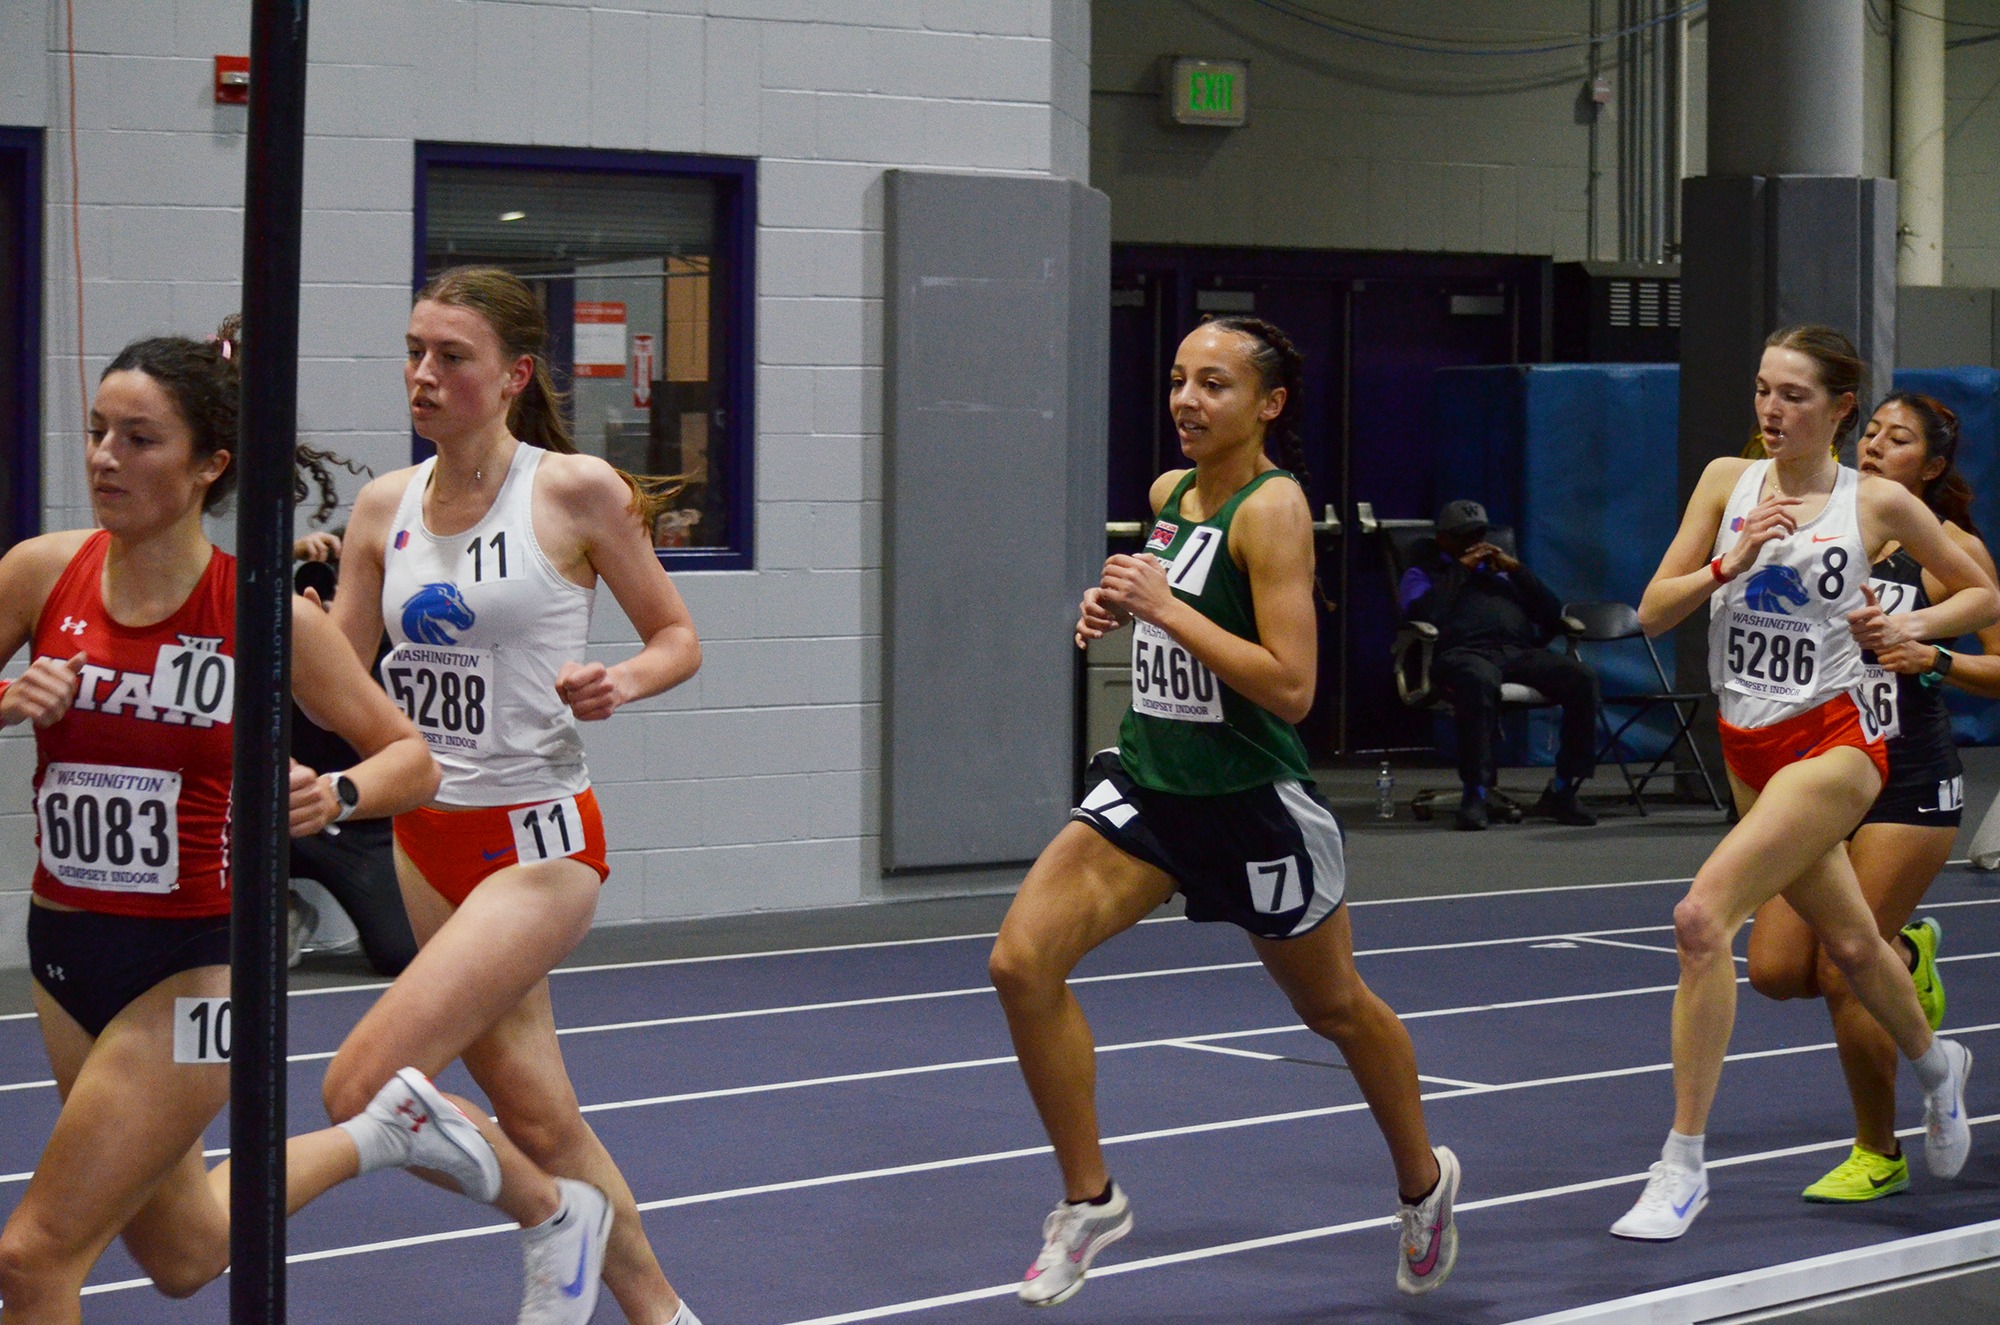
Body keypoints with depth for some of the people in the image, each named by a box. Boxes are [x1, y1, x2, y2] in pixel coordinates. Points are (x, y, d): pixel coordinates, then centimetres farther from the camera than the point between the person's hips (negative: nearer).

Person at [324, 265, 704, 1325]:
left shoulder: (577, 491, -9)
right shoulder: (385, 506, 5)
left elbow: (678, 637, 0)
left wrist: (618, 683, -19)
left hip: (537, 842, -6)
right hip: (428, 837, 6)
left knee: (361, 1087, -18)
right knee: (535, 1117, 13)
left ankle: (554, 1218, 8)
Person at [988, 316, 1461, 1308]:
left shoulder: (1273, 506, -16)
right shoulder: (1168, 495, 5)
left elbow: (1290, 686, -24)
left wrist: (1164, 607, -25)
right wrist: (1115, 605, 8)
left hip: (1253, 802, -6)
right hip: (1148, 781, 6)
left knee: (1335, 1007, 15)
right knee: (1022, 963, -13)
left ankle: (1423, 1181, 42)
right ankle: (1089, 1200, 1)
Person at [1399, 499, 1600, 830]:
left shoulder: (1501, 571, 37)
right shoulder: (1422, 574, 27)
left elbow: (1553, 613, 24)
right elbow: (1423, 612, 2)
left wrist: (1516, 569, 15)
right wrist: (1461, 570, 8)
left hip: (1521, 651, 4)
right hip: (1464, 651, -4)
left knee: (1583, 678, -25)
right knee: (1479, 682, -43)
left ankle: (1563, 790, -20)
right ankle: (1473, 793, -39)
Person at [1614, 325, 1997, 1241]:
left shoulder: (1878, 504, -5)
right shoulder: (1728, 481, 3)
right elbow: (1654, 614, 0)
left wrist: (1912, 625, -10)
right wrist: (1730, 561, -16)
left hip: (1833, 742, -5)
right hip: (1748, 746, 5)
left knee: (1703, 915, -23)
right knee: (1847, 943, 19)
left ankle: (1683, 1165, -17)